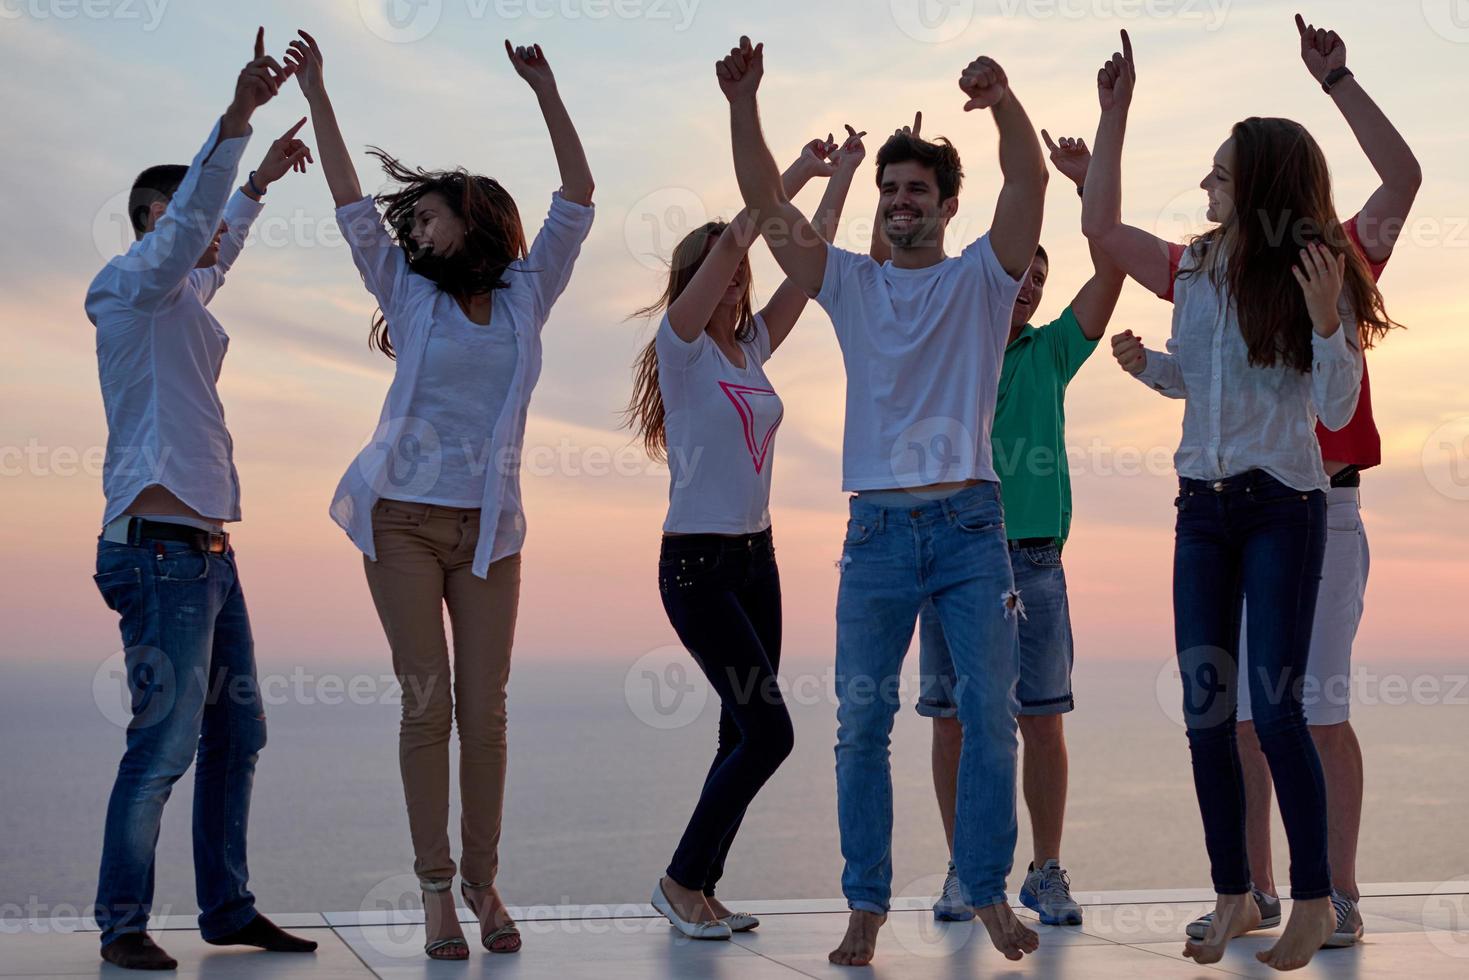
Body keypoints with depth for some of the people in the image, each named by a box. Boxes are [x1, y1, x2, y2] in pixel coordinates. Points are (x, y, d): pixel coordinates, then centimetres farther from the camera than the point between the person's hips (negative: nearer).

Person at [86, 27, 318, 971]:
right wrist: (236, 118, -31)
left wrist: (259, 183, 50)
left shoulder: (182, 300, 23)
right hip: (163, 547, -10)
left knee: (237, 733, 10)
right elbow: (186, 224, -22)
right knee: (164, 742, -9)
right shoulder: (127, 285, -4)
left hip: (209, 549, 10)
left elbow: (212, 254, 45)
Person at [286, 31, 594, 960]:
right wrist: (317, 97, 1)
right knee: (426, 705, -3)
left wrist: (546, 92, -2)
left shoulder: (527, 293, 11)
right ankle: (436, 886, 2)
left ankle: (485, 881, 7)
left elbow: (578, 203, 4)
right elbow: (352, 207, 5)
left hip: (489, 526, 1)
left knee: (485, 709, -2)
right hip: (404, 516, 0)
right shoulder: (412, 296, 10)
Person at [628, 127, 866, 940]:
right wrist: (798, 172, -13)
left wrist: (841, 175, 5)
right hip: (697, 563, -7)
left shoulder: (749, 348, 12)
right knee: (770, 732, -11)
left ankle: (700, 890, 15)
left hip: (756, 560, 8)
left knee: (745, 735, 6)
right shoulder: (681, 346, -7)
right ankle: (682, 879, 3)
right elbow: (731, 239, -18)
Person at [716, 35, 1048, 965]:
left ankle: (990, 891, 12)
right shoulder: (853, 283, 11)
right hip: (878, 527, 2)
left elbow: (1030, 181, -10)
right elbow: (766, 201, 1)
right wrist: (745, 104, -14)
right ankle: (866, 905, 10)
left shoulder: (981, 277, 6)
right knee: (862, 720, 1)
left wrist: (1005, 103, -29)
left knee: (991, 713, -1)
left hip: (970, 522, -1)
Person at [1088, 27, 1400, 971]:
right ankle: (1235, 897, 16)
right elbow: (1101, 223, 19)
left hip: (1281, 505, -5)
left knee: (1275, 706, -8)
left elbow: (1337, 410, -10)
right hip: (1203, 504, 5)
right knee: (1206, 709, 5)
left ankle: (1316, 900, 7)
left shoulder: (1320, 274, -7)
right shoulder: (1195, 269, 6)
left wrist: (1325, 320, -24)